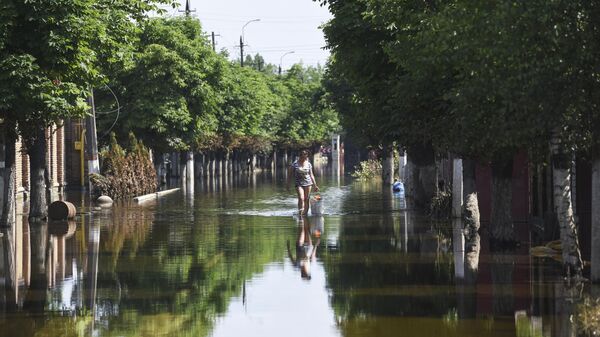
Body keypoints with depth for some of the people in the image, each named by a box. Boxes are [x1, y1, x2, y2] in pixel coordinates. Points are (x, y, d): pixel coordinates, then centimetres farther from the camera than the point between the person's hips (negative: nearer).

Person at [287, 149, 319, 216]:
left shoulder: (308, 164, 6)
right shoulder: (295, 164, -4)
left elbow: (311, 175, 13)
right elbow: (290, 174, 3)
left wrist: (315, 185, 14)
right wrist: (288, 185, 2)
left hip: (308, 183, 3)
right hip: (299, 184, -3)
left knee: (306, 200, 4)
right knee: (301, 198, -18)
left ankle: (305, 214, 13)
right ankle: (300, 214, -18)